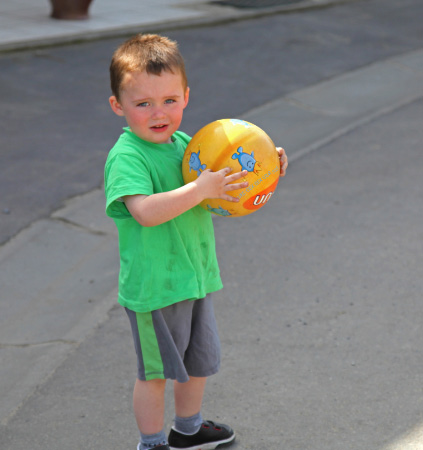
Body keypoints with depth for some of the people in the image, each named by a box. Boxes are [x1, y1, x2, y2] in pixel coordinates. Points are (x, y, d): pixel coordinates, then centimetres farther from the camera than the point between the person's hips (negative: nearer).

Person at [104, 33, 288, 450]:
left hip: (195, 276, 8)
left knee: (200, 361, 23)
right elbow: (145, 211, -36)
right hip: (154, 286, -8)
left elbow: (223, 183, 17)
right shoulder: (125, 157, -21)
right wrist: (201, 188, -36)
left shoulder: (184, 144, 4)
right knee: (156, 371, 9)